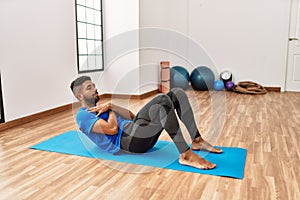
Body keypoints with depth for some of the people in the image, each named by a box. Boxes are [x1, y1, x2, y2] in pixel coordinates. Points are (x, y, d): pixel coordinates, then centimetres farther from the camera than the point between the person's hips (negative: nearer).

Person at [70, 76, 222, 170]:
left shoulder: (99, 108, 32)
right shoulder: (83, 115, 5)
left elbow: (132, 117, 16)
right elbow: (112, 129, -13)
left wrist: (111, 106, 4)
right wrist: (110, 110, 4)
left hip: (143, 135, 9)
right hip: (127, 141, -9)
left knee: (177, 93, -4)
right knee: (163, 99, -31)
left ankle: (197, 140, -7)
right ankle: (185, 155, -33)